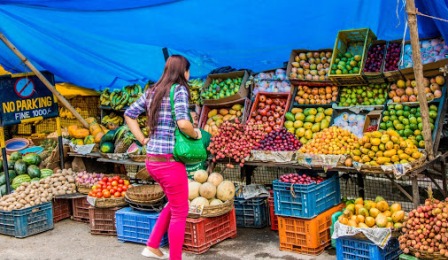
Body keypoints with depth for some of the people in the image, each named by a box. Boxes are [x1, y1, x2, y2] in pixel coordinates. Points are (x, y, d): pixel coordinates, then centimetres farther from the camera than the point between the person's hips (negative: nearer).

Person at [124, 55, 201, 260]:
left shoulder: (152, 91, 10)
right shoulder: (179, 90, -12)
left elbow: (129, 114, 17)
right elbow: (183, 124, -25)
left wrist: (143, 140, 14)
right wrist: (196, 134, -6)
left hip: (152, 160, 8)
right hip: (169, 161, -8)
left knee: (174, 204, 27)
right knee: (180, 212, 8)